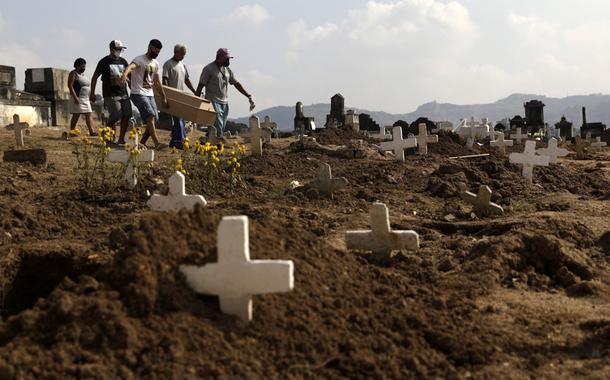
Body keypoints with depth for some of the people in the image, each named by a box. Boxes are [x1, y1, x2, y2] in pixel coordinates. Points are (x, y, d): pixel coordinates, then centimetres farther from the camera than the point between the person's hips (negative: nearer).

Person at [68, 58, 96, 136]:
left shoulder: (83, 74, 19)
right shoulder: (73, 74, -7)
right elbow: (70, 85, -16)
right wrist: (75, 97, -23)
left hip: (86, 99, 8)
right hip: (77, 98, -8)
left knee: (88, 114, -1)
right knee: (76, 115, -6)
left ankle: (91, 131, -6)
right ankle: (72, 132, 0)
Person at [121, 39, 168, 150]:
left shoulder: (155, 63, 15)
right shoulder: (140, 59, -10)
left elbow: (157, 82, 23)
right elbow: (130, 66, -33)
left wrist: (164, 98, 23)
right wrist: (124, 75, -55)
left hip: (150, 94, 8)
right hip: (138, 94, -8)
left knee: (155, 120, 3)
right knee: (150, 116, -22)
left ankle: (142, 143, 16)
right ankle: (157, 143, -28)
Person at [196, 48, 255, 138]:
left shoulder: (227, 70, 14)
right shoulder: (208, 69, -5)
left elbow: (237, 84, 17)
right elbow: (200, 87, -5)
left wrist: (249, 97, 9)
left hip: (225, 104, 7)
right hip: (213, 103, -7)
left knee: (221, 130, 5)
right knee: (218, 131, -17)